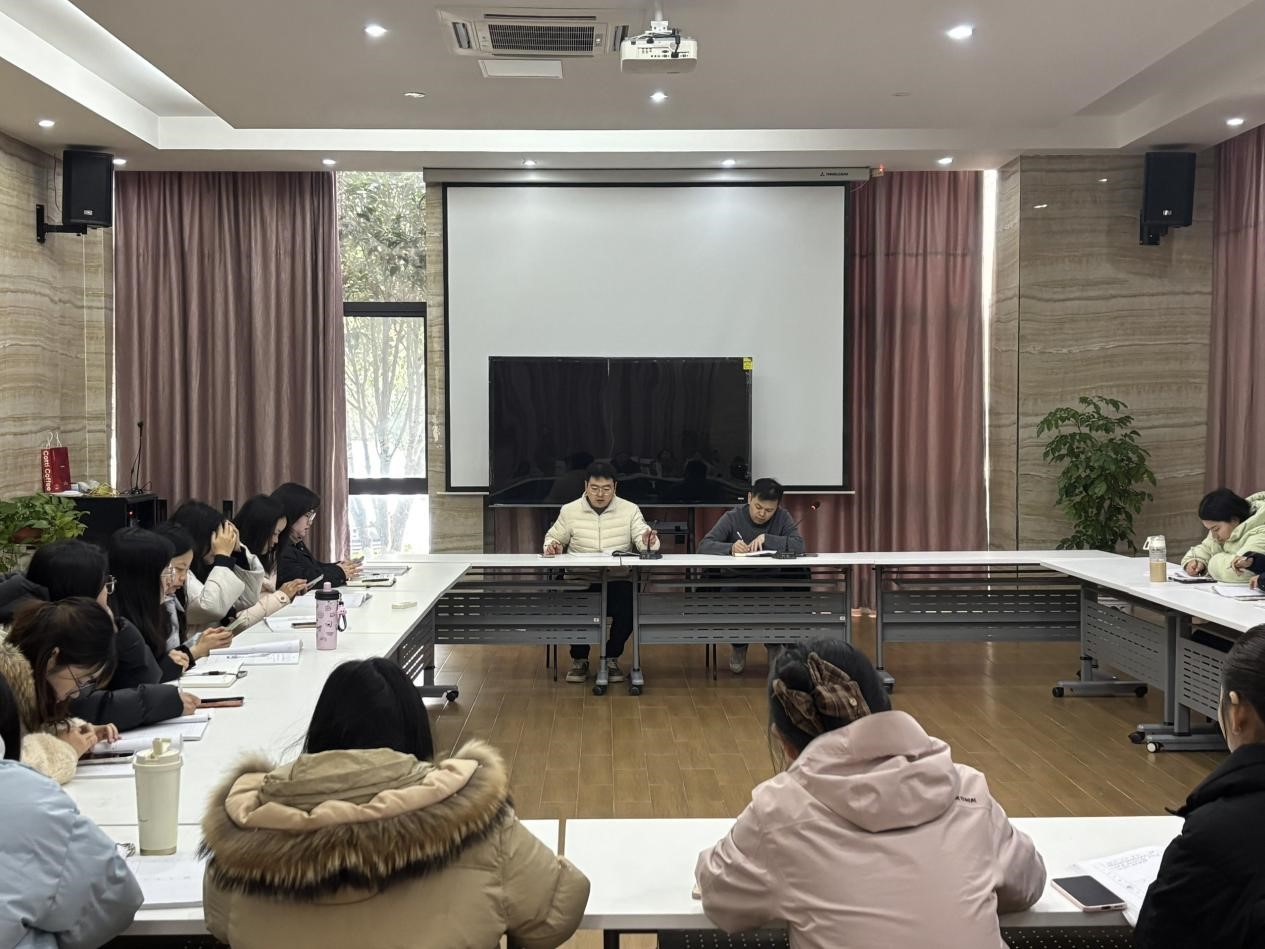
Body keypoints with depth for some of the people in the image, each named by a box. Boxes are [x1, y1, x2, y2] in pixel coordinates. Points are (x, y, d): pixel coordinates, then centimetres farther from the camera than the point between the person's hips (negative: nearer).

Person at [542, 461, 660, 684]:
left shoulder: (630, 510, 4)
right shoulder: (569, 511, 5)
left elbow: (643, 541, -3)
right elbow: (554, 537, 15)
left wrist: (648, 542, -28)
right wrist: (552, 546, -9)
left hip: (618, 581, 0)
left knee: (629, 607, -29)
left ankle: (612, 658, 2)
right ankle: (579, 659, 2)